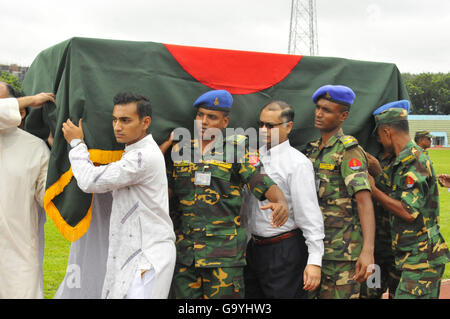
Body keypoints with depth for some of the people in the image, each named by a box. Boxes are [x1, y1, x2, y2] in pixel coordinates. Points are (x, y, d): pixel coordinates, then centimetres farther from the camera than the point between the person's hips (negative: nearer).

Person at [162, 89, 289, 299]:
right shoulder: (180, 150, 12)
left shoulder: (236, 150, 0)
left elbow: (263, 182, -10)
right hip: (184, 250, 4)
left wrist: (281, 202, -31)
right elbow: (167, 189, 17)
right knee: (184, 294, 9)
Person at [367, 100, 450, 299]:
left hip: (422, 259, -10)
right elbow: (396, 198, 19)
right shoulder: (405, 160, 15)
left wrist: (373, 190, -14)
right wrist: (379, 173, 13)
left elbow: (409, 212, -23)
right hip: (415, 258, 10)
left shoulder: (415, 161, -16)